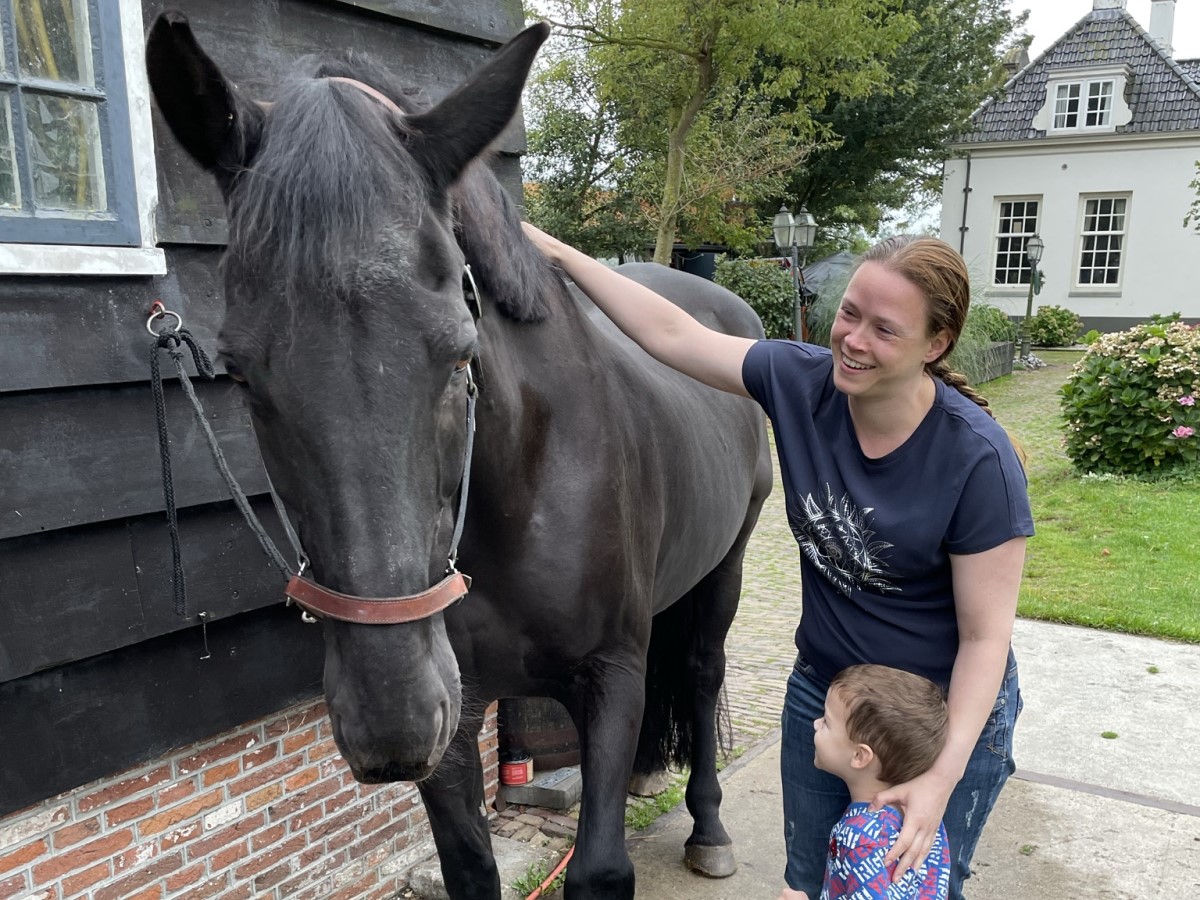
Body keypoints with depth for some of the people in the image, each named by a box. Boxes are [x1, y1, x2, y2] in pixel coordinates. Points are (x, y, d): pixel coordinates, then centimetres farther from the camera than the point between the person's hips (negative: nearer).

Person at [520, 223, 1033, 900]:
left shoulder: (978, 458, -26)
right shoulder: (804, 381, -15)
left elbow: (986, 635, -20)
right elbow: (671, 334, -11)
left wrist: (944, 776, -26)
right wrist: (555, 251, -11)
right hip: (821, 687, 4)